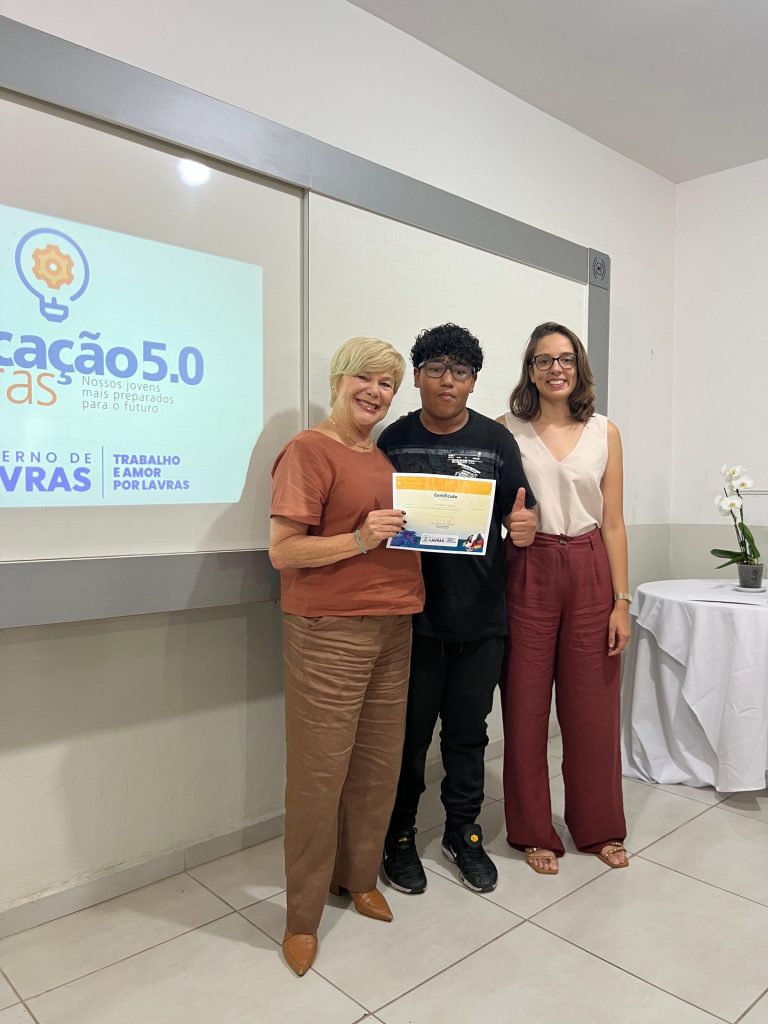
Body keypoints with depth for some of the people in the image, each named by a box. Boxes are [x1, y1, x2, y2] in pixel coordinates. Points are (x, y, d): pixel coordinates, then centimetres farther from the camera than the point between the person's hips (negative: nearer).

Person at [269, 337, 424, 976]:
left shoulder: (384, 457, 15)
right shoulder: (309, 450, -7)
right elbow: (282, 551, -12)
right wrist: (360, 539, -22)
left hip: (392, 629, 7)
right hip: (329, 632, -7)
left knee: (379, 765, 15)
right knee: (320, 773, 2)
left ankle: (360, 877, 36)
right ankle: (303, 916, 21)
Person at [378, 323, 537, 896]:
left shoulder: (497, 440, 4)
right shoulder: (394, 440, 1)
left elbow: (520, 511, 3)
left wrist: (525, 524, -20)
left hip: (481, 616, 2)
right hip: (413, 614, -1)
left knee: (468, 731, 15)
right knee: (409, 731, 9)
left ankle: (463, 832, 35)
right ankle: (400, 835, 30)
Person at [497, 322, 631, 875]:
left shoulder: (605, 433, 6)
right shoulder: (506, 430, 1)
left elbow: (613, 523, 5)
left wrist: (621, 601, 2)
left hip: (589, 571, 2)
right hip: (526, 573, -2)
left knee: (593, 704, 11)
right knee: (526, 704, 6)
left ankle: (599, 826, 32)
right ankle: (533, 831, 26)